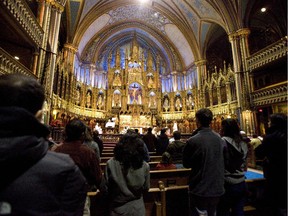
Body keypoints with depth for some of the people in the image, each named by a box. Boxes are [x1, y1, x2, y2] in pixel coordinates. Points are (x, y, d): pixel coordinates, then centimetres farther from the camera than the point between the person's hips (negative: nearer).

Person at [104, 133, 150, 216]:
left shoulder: (111, 164, -23)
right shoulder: (145, 166, -18)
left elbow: (106, 187, -9)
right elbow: (146, 188, -3)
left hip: (117, 209, -1)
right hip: (137, 209, 2)